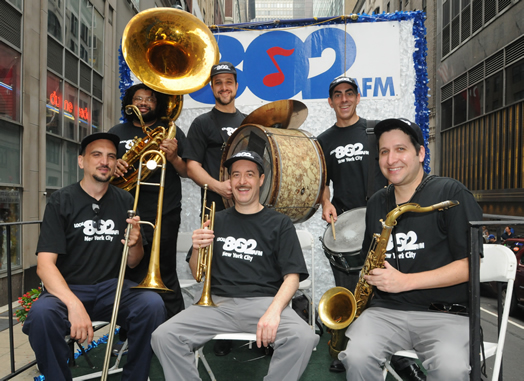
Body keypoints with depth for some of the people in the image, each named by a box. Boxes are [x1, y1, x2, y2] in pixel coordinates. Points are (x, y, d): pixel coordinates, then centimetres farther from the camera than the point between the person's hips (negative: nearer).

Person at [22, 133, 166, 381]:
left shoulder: (125, 201, 4)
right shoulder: (61, 201, -4)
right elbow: (44, 265, -13)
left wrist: (135, 243, -15)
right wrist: (74, 304, -30)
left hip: (111, 287, 2)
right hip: (67, 289, -2)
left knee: (152, 304, -26)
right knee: (42, 313, -33)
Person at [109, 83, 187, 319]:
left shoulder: (171, 132, 10)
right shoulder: (117, 133, 16)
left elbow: (187, 172, 6)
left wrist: (174, 158, -15)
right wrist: (113, 166, -8)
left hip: (163, 217, -2)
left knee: (165, 275, -1)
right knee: (132, 276, 8)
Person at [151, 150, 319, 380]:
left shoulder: (279, 224, 7)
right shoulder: (217, 221, 15)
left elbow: (292, 277, 0)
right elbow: (197, 274, 17)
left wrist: (274, 310, -19)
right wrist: (197, 249, -5)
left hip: (263, 301, -2)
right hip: (218, 303, 2)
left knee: (303, 338, -29)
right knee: (163, 336, -21)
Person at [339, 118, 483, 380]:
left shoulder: (450, 193, -3)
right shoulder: (376, 203, 13)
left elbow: (469, 265, -8)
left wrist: (406, 281, -16)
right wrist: (371, 279, 2)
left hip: (445, 313, -2)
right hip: (385, 309, 3)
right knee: (357, 357, -24)